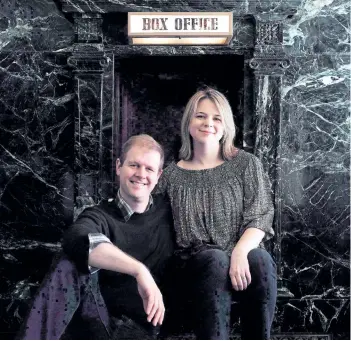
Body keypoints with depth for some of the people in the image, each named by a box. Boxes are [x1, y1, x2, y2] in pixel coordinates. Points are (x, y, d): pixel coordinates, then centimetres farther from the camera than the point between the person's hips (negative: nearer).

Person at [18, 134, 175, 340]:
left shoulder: (168, 209, 6)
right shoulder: (101, 216, -5)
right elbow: (76, 240, -31)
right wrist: (139, 270, -41)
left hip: (151, 322, 1)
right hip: (105, 317, -1)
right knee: (70, 265, -24)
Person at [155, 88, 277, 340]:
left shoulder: (246, 164, 8)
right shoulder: (172, 174, 11)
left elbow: (260, 216, -2)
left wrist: (240, 251, -21)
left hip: (243, 257, 0)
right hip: (194, 265, 0)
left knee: (260, 260, -34)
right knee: (216, 259, -34)